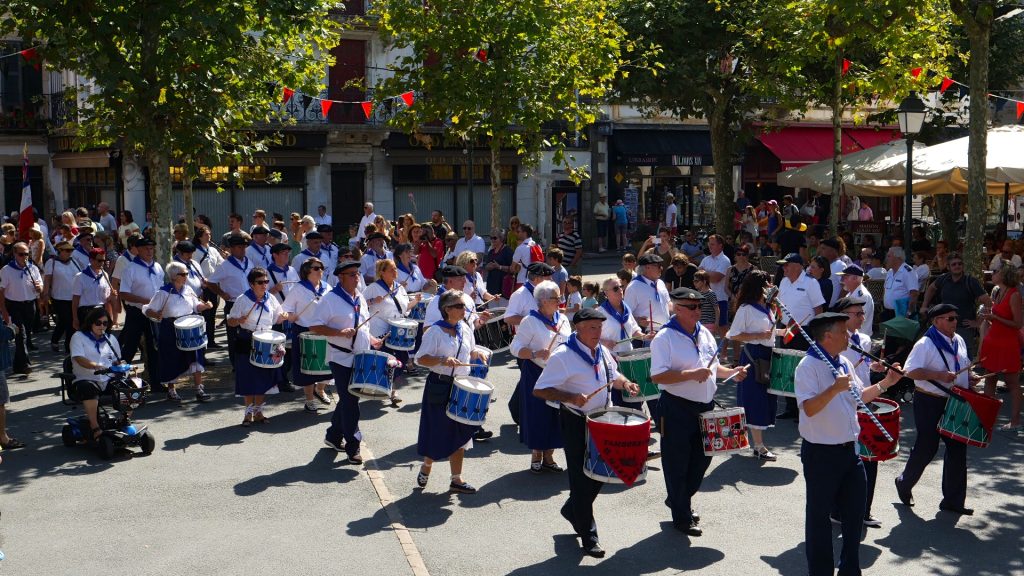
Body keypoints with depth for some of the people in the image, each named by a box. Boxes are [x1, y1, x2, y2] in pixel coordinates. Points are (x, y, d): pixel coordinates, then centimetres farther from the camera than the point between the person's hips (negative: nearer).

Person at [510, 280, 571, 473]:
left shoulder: (563, 319, 9)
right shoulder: (530, 322, -10)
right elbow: (515, 348, -12)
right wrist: (535, 354, -26)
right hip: (536, 376, -5)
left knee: (555, 416, 8)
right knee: (537, 416, 2)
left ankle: (548, 457, 20)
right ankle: (536, 457, 17)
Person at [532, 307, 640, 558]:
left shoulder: (602, 351, 5)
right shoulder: (563, 356, -17)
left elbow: (613, 376, 22)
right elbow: (540, 390, -19)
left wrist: (624, 383, 0)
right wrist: (571, 398, -31)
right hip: (575, 423, -7)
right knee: (582, 478, 0)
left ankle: (571, 510, 38)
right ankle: (588, 536, 11)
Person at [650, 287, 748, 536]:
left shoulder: (705, 334, 9)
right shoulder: (665, 338, -14)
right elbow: (657, 376, -22)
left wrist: (732, 372, 3)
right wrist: (690, 374, -28)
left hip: (705, 406, 7)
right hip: (677, 408, -7)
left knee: (702, 458, 17)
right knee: (678, 463, 4)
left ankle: (678, 499, 39)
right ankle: (681, 516, 18)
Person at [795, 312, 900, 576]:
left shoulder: (844, 363, 9)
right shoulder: (808, 366, -17)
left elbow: (859, 396, 18)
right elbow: (809, 408, -26)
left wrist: (885, 383, 7)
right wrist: (835, 388, -35)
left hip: (849, 449, 8)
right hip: (821, 452, -8)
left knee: (855, 510, 16)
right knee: (819, 515, 6)